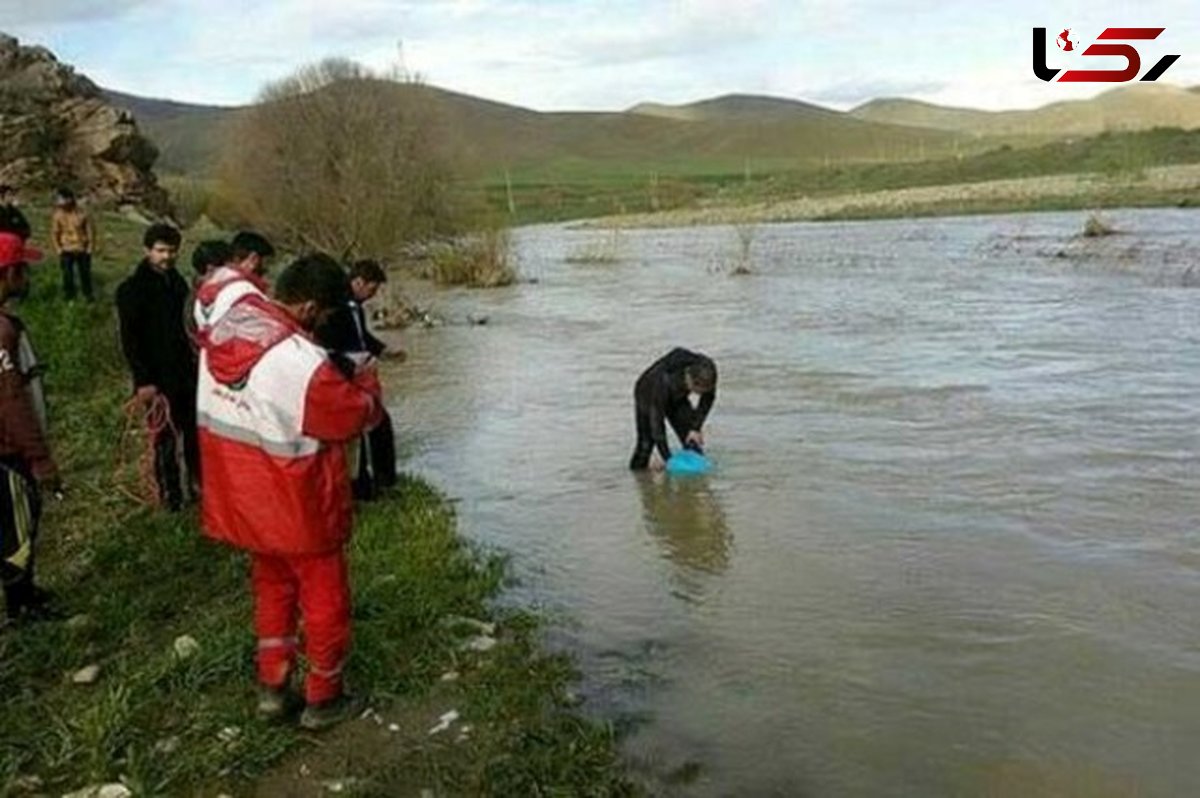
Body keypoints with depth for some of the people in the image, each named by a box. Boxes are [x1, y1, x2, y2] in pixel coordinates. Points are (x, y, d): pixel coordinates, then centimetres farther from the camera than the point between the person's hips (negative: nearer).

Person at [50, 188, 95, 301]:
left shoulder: (82, 214, -11)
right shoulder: (57, 215, -8)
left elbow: (90, 231, -3)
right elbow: (54, 233, 0)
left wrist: (89, 248, -5)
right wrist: (58, 249, -3)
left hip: (82, 250, 0)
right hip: (66, 250, 1)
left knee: (85, 272, 10)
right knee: (67, 274, 6)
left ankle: (88, 294, 24)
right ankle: (69, 294, 22)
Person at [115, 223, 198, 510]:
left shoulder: (177, 281, 8)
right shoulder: (132, 289, -11)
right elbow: (129, 340, -13)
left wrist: (191, 360, 14)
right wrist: (142, 380, -17)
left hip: (184, 370, 6)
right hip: (157, 377, -6)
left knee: (194, 431, 11)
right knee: (166, 437, 2)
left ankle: (198, 482, 26)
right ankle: (170, 494, 15)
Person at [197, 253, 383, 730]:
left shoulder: (223, 334, -4)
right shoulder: (302, 361, -30)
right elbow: (360, 415, -18)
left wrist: (338, 381, 3)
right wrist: (366, 382, 3)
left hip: (241, 499, 7)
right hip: (297, 507, -7)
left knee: (272, 587, 26)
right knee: (324, 600, 13)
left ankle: (271, 688, 34)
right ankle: (322, 701, 27)